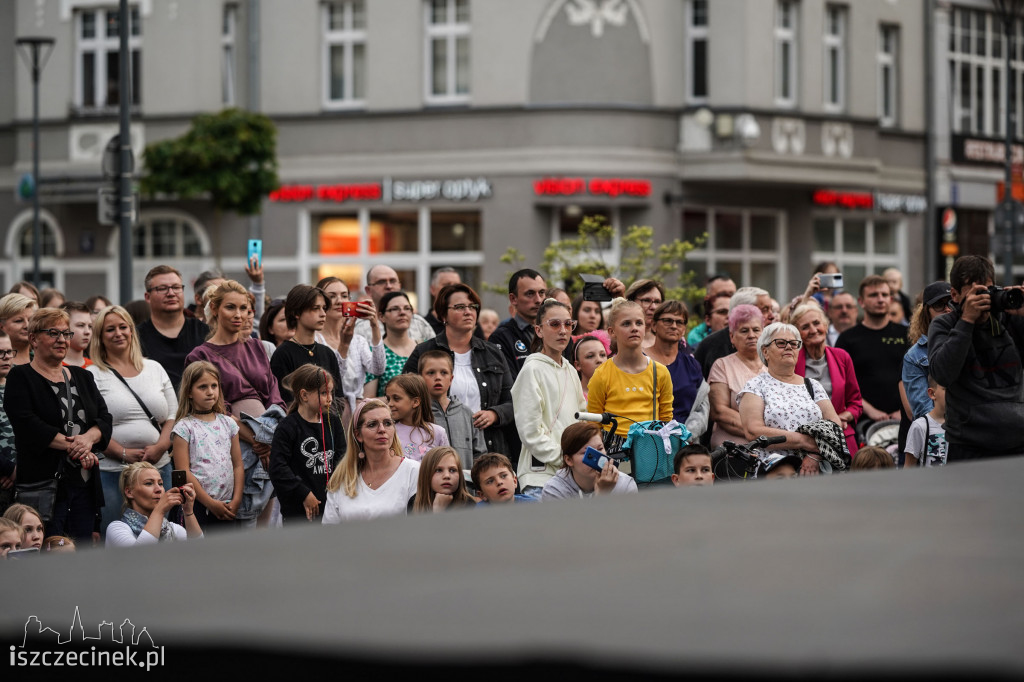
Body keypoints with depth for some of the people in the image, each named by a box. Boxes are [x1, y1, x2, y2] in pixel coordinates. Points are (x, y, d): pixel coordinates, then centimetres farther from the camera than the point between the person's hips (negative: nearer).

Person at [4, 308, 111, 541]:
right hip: (43, 484, -6)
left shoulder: (82, 377, 18)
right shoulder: (21, 378, 0)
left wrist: (89, 438, -14)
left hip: (85, 485, 6)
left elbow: (105, 419, 9)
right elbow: (27, 425, -14)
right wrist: (73, 447, -17)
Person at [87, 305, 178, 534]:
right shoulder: (93, 375, 1)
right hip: (111, 470, -4)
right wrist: (124, 453, -15)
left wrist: (160, 447, -6)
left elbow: (173, 416, 12)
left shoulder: (155, 369, 14)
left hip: (159, 467, 4)